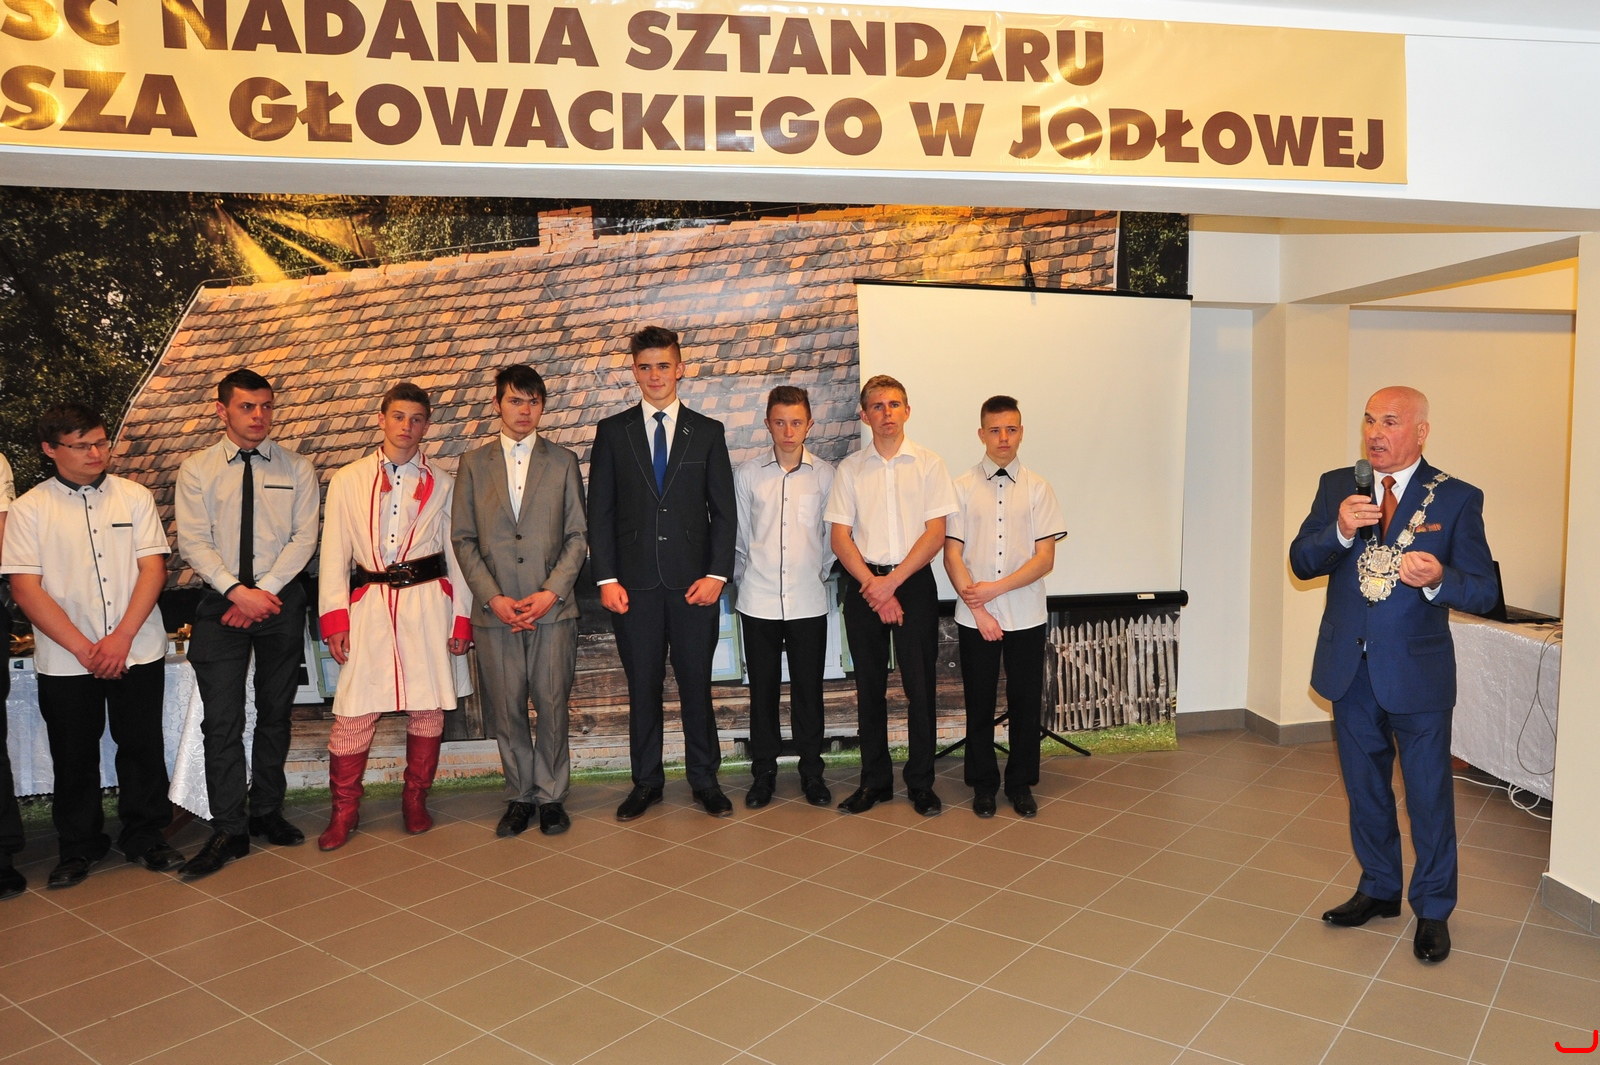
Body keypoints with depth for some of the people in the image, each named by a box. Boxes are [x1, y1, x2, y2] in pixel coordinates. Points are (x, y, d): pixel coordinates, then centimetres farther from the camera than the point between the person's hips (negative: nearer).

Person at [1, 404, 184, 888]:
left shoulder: (135, 497, 3)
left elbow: (153, 568, -1)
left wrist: (121, 638, -11)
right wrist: (84, 648, -11)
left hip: (138, 652, 1)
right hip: (64, 661, 0)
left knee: (142, 747, 8)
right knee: (74, 756, 10)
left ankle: (145, 835, 24)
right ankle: (79, 845, 27)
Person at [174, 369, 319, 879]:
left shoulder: (297, 468, 4)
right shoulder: (196, 470, 3)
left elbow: (304, 537, -2)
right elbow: (193, 541, -4)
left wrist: (265, 591, -13)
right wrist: (238, 592, -17)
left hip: (281, 600, 1)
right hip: (221, 603, -1)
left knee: (275, 712, 10)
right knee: (222, 720, -3)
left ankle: (267, 812, 24)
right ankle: (228, 830, 5)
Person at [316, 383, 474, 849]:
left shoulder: (440, 484, 10)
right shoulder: (348, 480, 8)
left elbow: (456, 553, 10)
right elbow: (334, 554, 5)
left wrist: (461, 618, 4)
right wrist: (334, 617, -3)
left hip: (428, 602, 1)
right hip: (369, 604, 0)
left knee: (427, 706, 4)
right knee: (354, 710, -3)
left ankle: (415, 800, 22)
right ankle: (344, 810, 14)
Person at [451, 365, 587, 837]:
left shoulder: (562, 461, 8)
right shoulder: (473, 464, 10)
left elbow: (578, 535, 4)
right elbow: (462, 539, 6)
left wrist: (552, 592, -8)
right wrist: (493, 597, -7)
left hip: (552, 606, -1)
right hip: (495, 609, 1)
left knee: (552, 706, 2)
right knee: (506, 710, 5)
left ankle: (551, 796, 17)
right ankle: (519, 795, 21)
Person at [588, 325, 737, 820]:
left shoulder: (708, 432, 8)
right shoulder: (612, 432, 8)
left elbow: (724, 510, 5)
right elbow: (599, 512, 5)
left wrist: (717, 573, -6)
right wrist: (607, 579, -4)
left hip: (694, 582, 0)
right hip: (635, 583, 0)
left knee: (697, 684, 6)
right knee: (642, 686, 7)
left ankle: (704, 779, 20)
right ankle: (646, 782, 21)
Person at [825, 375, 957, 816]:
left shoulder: (929, 464, 2)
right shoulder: (849, 469, 6)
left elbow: (935, 534, -4)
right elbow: (840, 537, 1)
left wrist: (892, 581, -12)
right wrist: (874, 587, -9)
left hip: (914, 582, -1)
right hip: (864, 585, 2)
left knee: (920, 685, 0)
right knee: (870, 686, 7)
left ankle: (921, 783, 13)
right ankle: (874, 781, 19)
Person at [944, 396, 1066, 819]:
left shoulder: (1037, 488, 1)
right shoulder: (962, 487, 0)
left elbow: (1045, 558, -4)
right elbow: (952, 555, -3)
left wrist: (995, 587, -14)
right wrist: (979, 610, -11)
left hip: (1026, 617, 0)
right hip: (974, 617, 0)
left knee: (1026, 703, 8)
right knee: (979, 704, 9)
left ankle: (1021, 783, 25)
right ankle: (983, 784, 25)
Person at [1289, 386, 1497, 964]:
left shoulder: (1457, 499, -6)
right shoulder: (1336, 486, 3)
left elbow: (1483, 590, -8)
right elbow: (1300, 563, -3)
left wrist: (1438, 579, -29)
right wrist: (1339, 531, -22)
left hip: (1416, 672, -3)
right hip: (1350, 671, 3)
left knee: (1429, 796, 8)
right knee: (1365, 789, 18)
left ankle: (1433, 910, 28)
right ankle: (1379, 889, 37)